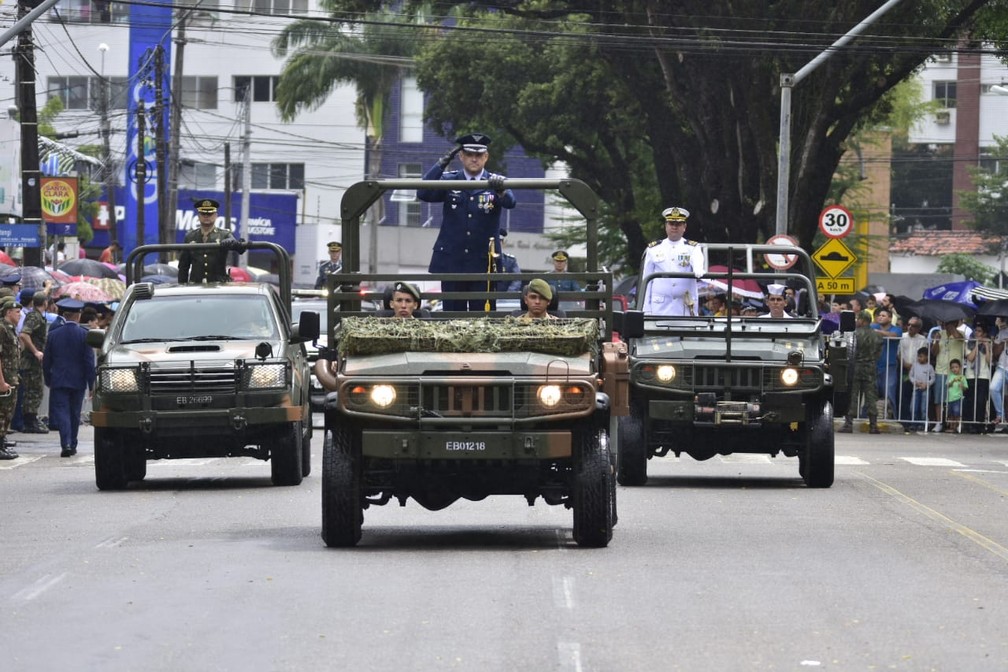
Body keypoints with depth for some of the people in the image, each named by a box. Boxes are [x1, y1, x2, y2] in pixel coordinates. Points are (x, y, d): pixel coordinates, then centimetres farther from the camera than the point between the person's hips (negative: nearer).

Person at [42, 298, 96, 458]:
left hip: (58, 381, 0)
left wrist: (48, 381, 16)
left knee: (61, 412, -2)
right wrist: (91, 384, -2)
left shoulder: (54, 335, -1)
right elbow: (89, 362, -7)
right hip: (78, 381, 0)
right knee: (74, 414, 13)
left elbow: (46, 361, 5)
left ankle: (66, 444, -19)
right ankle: (72, 445, 20)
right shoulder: (84, 335, -7)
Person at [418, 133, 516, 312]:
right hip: (451, 262, 1)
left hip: (483, 263, -1)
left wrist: (501, 191, -39)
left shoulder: (495, 183, 3)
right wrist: (442, 162, -16)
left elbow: (510, 203, -15)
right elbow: (423, 194, -10)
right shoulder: (449, 181, 5)